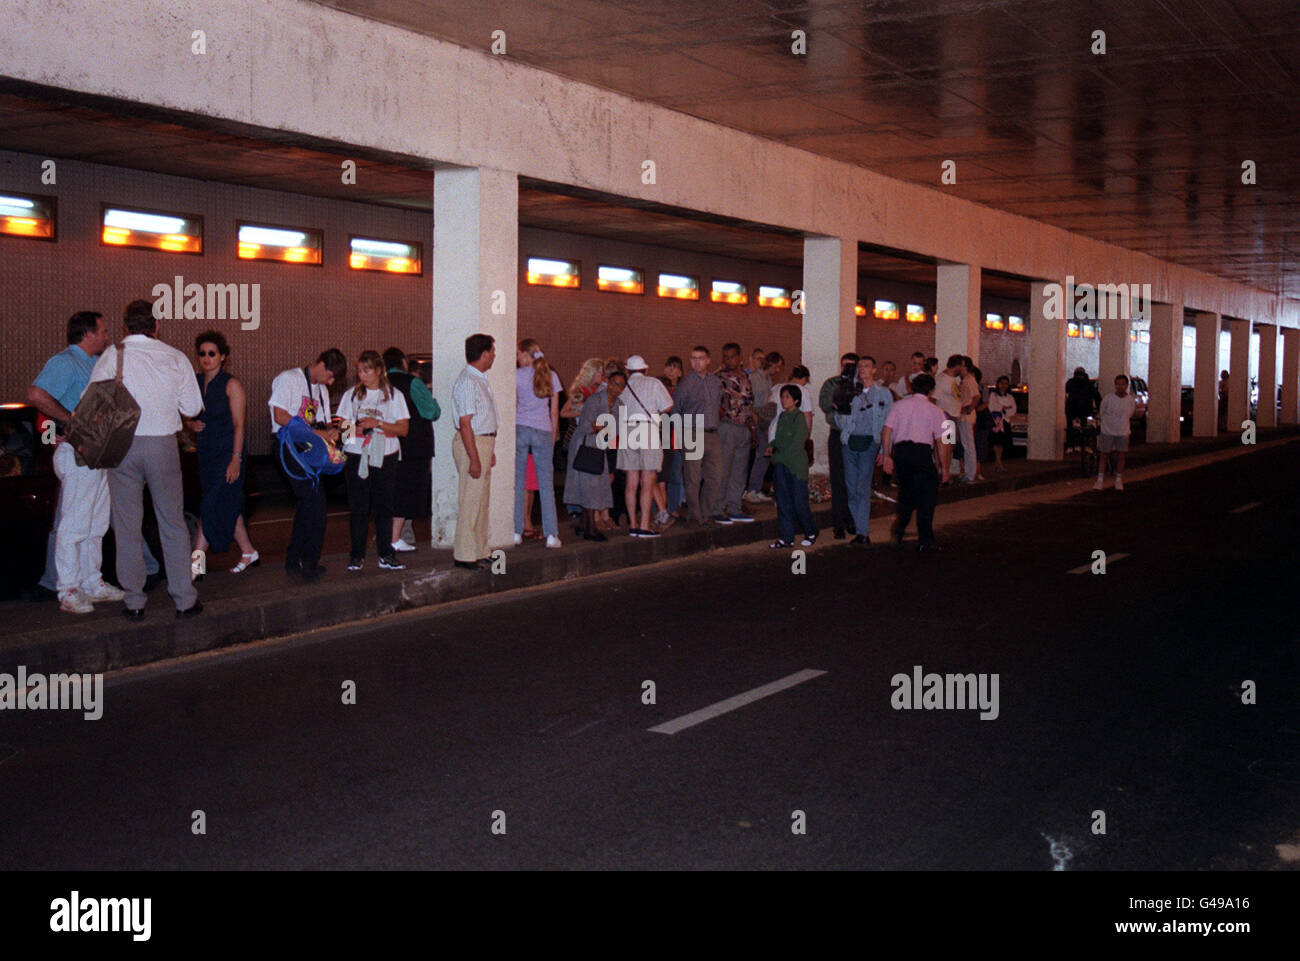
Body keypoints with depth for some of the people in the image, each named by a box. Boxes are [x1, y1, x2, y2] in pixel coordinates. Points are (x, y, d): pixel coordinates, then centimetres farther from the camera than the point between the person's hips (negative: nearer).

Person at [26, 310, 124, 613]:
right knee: (74, 525, -5)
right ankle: (68, 591, 0)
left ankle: (93, 583, 23)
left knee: (95, 525, 15)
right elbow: (36, 395, -26)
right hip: (77, 454, -10)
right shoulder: (64, 362, -12)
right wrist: (71, 420, -22)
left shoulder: (93, 363, 17)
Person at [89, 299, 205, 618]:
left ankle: (134, 601, 11)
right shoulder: (175, 358, -1)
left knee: (127, 526, 8)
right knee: (172, 522, 10)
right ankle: (184, 599, 12)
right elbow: (192, 407, 3)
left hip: (122, 445, -1)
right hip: (163, 445, 1)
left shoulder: (112, 356, -4)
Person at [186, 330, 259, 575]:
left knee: (210, 507, -10)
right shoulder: (194, 383, 9)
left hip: (228, 451, -6)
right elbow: (188, 417, 17)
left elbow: (239, 424, -11)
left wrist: (236, 459, -17)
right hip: (206, 452, 6)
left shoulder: (231, 385, -7)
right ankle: (248, 552, 24)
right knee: (227, 507, 12)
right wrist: (191, 425, -7)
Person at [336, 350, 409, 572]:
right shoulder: (351, 395, 10)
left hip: (385, 456, -1)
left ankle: (386, 555, 6)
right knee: (358, 506, 0)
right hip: (356, 456, 1)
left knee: (384, 506, 0)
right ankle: (357, 555, 6)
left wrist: (378, 423, -14)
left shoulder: (394, 395, 5)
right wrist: (354, 429, -13)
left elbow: (403, 428, -1)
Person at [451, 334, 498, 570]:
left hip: (484, 442, 10)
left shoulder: (480, 380, 14)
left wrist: (490, 451, 20)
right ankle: (464, 555, 0)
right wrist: (474, 459, -24)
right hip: (471, 444, -10)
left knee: (481, 500, 15)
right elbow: (465, 423, -22)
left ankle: (479, 550, 24)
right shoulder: (467, 382, -18)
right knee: (470, 501, -6)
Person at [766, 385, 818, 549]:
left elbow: (796, 444, -15)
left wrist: (777, 456, -13)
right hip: (781, 465, 7)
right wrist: (772, 446, 1)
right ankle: (786, 538, 11)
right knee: (783, 503, 6)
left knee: (799, 503, -3)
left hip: (796, 465, -7)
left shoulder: (799, 417, -10)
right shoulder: (782, 416, 13)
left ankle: (811, 533, 16)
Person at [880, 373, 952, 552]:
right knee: (927, 496, 5)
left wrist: (887, 456, 7)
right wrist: (944, 468, 6)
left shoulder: (899, 405, 13)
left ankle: (899, 531, 9)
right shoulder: (935, 410, 6)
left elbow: (886, 430, 3)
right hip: (922, 451, -3)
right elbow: (941, 441, 1)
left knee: (906, 492, 20)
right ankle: (925, 540, 6)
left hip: (900, 451, 3)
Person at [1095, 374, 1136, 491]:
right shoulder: (1108, 398, -10)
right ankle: (1100, 480, 8)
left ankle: (1119, 481, 18)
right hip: (1107, 432, -2)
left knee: (1120, 456, 6)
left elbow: (1129, 416, 14)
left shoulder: (1131, 400, -2)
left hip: (1123, 432, 2)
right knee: (1104, 455, 1)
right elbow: (1101, 414, 4)